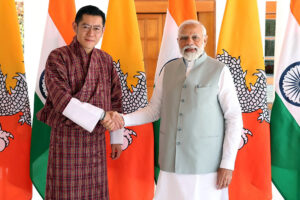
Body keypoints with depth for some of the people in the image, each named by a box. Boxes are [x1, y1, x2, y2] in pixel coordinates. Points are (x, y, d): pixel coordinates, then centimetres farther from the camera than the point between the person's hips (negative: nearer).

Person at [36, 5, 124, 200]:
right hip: (67, 138, -5)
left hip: (96, 140, 5)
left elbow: (115, 100, 10)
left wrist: (117, 138, 9)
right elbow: (62, 100, -23)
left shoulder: (106, 60, 5)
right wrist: (101, 115, -28)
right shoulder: (58, 58, -11)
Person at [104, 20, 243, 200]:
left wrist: (228, 164, -11)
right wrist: (122, 120, -4)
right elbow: (154, 110, 12)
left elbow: (234, 118, -6)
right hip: (173, 164, 4)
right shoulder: (168, 70, 8)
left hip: (206, 166, -4)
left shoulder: (219, 71, -5)